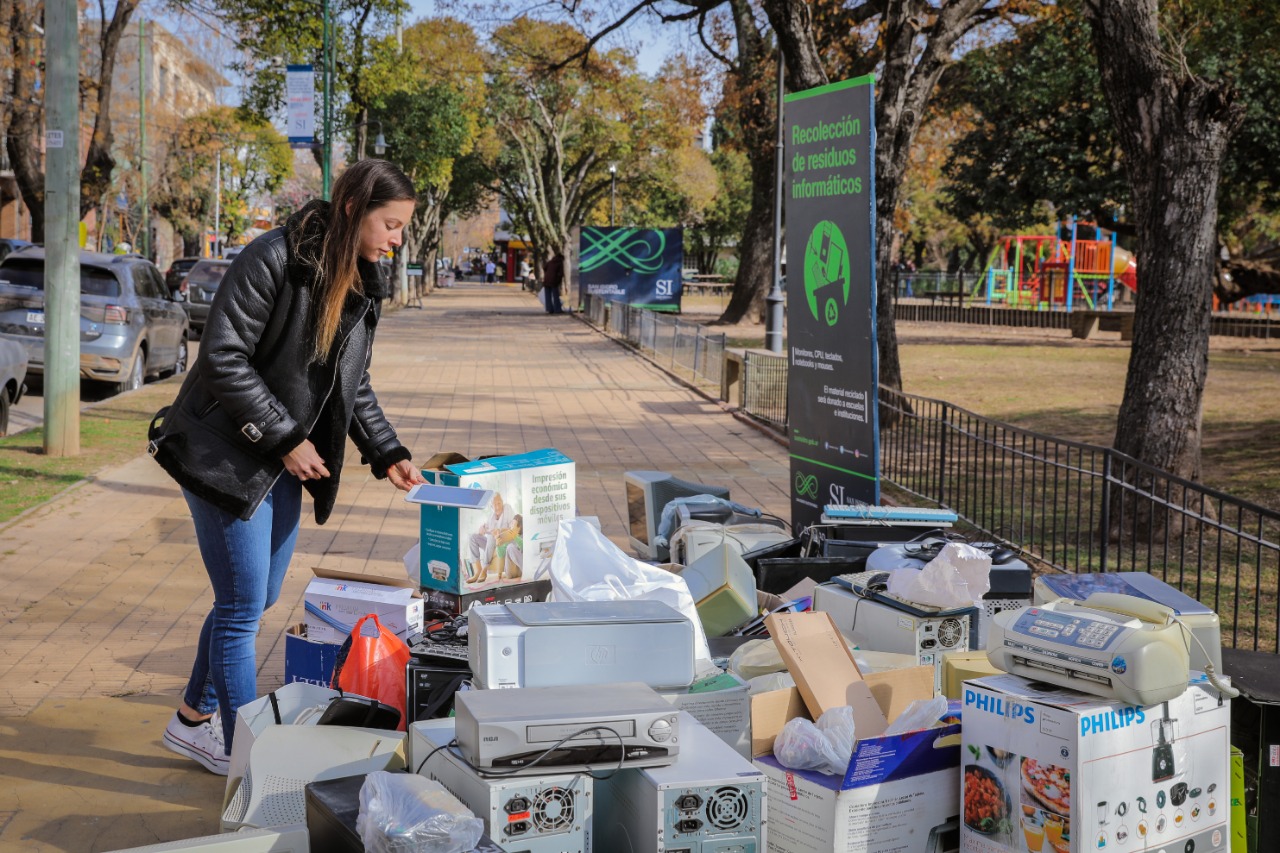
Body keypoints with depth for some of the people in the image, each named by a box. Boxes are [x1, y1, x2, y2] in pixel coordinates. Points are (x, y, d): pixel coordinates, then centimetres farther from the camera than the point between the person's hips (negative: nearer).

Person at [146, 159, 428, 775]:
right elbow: (224, 358, -22)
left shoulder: (364, 284, 7)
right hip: (225, 455, -8)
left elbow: (354, 385, 14)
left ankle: (194, 720, 34)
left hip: (284, 466, 8)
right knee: (243, 608, -3)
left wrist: (387, 455, 4)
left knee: (255, 599, 16)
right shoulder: (273, 260, -19)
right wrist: (286, 438, -20)